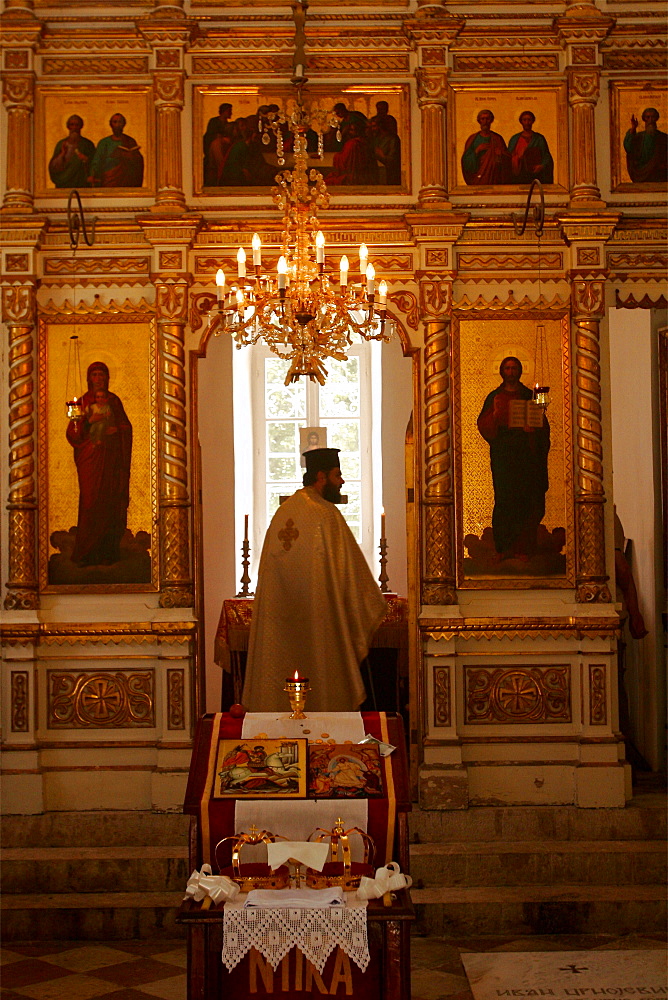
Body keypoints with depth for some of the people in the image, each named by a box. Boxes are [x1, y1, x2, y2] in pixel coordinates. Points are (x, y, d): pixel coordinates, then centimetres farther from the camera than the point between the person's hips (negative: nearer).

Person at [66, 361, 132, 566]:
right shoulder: (83, 402, 6)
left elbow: (127, 426, 11)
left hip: (111, 459, 2)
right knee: (90, 501, -8)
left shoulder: (114, 401, 11)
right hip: (90, 458, -2)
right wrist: (86, 422, -18)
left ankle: (107, 553, 2)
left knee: (110, 502, -2)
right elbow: (73, 433, 0)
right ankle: (87, 554, -4)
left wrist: (116, 430, -10)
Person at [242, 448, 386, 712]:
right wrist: (375, 604, 5)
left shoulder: (282, 511, 10)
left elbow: (269, 567, 14)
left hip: (280, 618, 7)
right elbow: (349, 567, -8)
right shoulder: (326, 513, -10)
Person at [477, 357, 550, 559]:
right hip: (503, 456, 0)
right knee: (504, 500, -6)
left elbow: (543, 427, 9)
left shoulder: (530, 396, 12)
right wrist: (494, 414, -14)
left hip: (527, 454, 0)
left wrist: (532, 427, -11)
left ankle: (523, 548, -2)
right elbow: (484, 426, 4)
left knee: (527, 502, -5)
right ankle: (504, 549, -3)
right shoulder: (494, 398, 12)